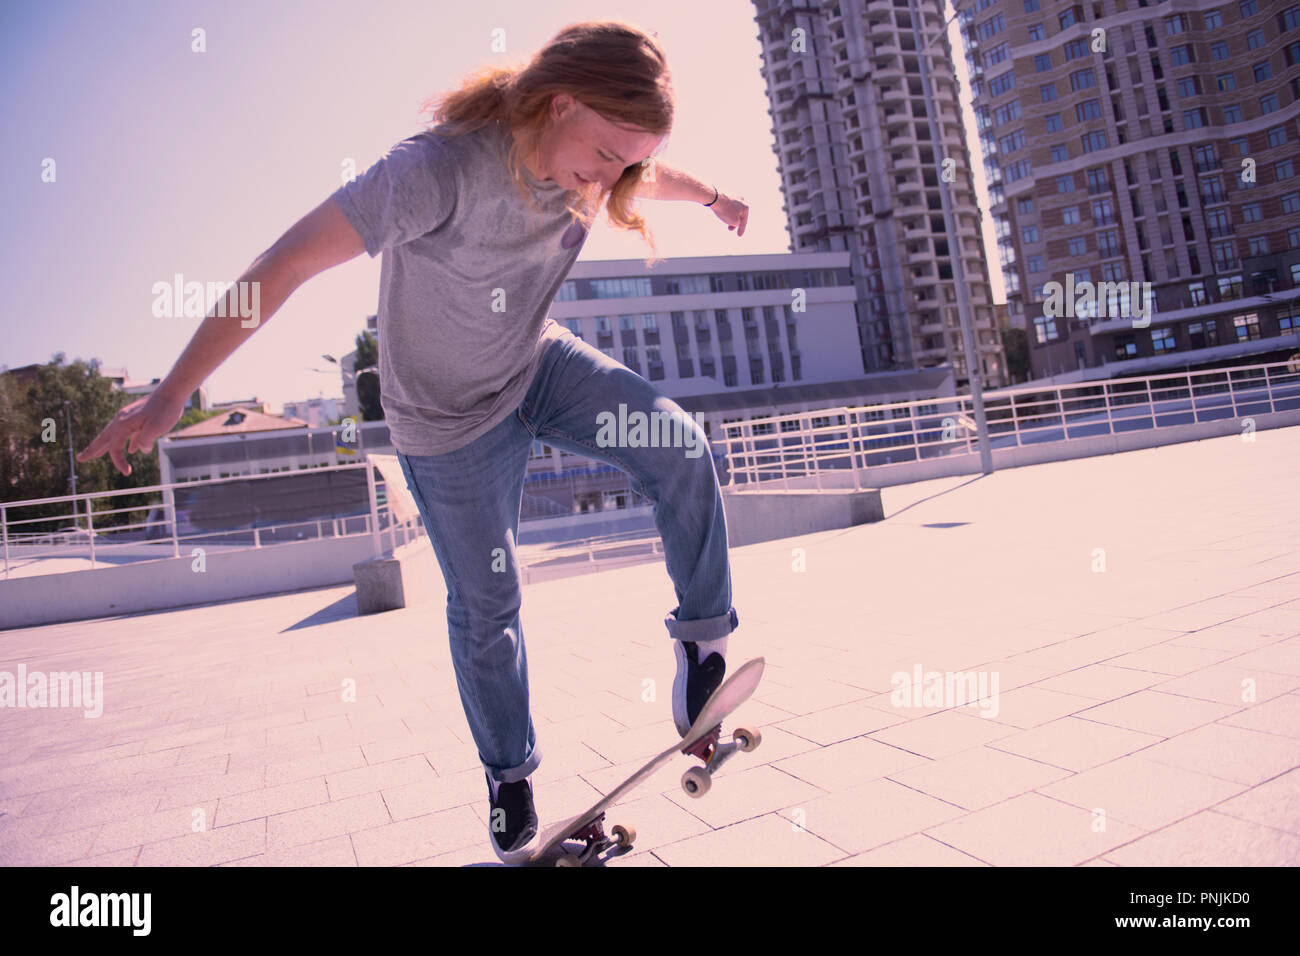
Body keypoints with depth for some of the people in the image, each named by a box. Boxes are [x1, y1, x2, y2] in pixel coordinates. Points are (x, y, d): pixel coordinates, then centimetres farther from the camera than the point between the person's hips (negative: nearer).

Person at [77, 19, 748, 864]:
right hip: (450, 418, -5)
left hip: (540, 365, 5)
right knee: (485, 607, 5)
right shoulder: (442, 168, -32)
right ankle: (509, 772, 31)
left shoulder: (592, 158, -10)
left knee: (678, 445, -20)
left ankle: (704, 632, 0)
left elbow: (649, 177, 16)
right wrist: (169, 396, -28)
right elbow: (286, 264, -30)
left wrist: (713, 197, 34)